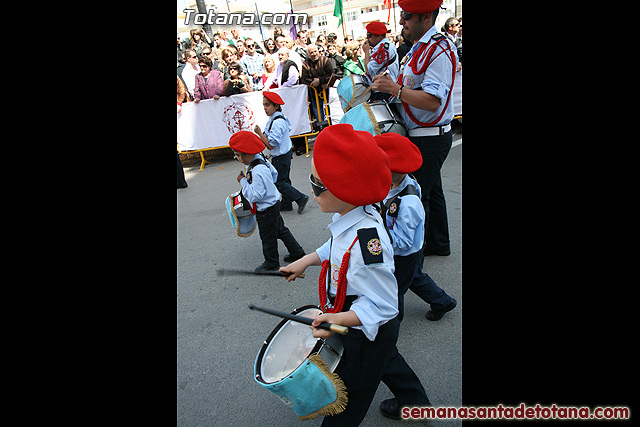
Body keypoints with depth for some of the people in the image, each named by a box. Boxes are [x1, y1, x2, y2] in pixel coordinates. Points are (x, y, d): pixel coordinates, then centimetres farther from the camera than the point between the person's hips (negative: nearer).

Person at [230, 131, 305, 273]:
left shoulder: (257, 171, -32)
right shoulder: (261, 160, 0)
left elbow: (255, 196, -30)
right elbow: (274, 174, 16)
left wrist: (243, 181, -22)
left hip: (266, 210, -10)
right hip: (272, 204, 10)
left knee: (268, 238, 10)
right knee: (281, 230, 23)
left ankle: (271, 264, 30)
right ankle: (297, 252, 37)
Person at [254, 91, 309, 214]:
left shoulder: (277, 123, -27)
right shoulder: (277, 118, 5)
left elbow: (271, 145, -27)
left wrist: (259, 133, -21)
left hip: (281, 158, -10)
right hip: (284, 154, 10)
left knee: (278, 182, 0)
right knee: (284, 180, 18)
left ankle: (301, 199, 7)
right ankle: (286, 204, 31)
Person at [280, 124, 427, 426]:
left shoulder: (366, 245, -41)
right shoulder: (347, 219, -11)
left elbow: (382, 306, -31)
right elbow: (335, 249, 11)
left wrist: (339, 319, -41)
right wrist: (305, 262, 7)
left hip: (367, 335, -9)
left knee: (347, 402, 14)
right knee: (388, 364, 36)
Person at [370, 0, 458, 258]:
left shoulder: (439, 50, -20)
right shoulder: (420, 47, 12)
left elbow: (432, 101, -29)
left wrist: (395, 89, -26)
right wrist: (389, 84, 7)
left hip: (430, 138, -10)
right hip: (421, 136, 10)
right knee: (430, 190, 20)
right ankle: (438, 244, 37)